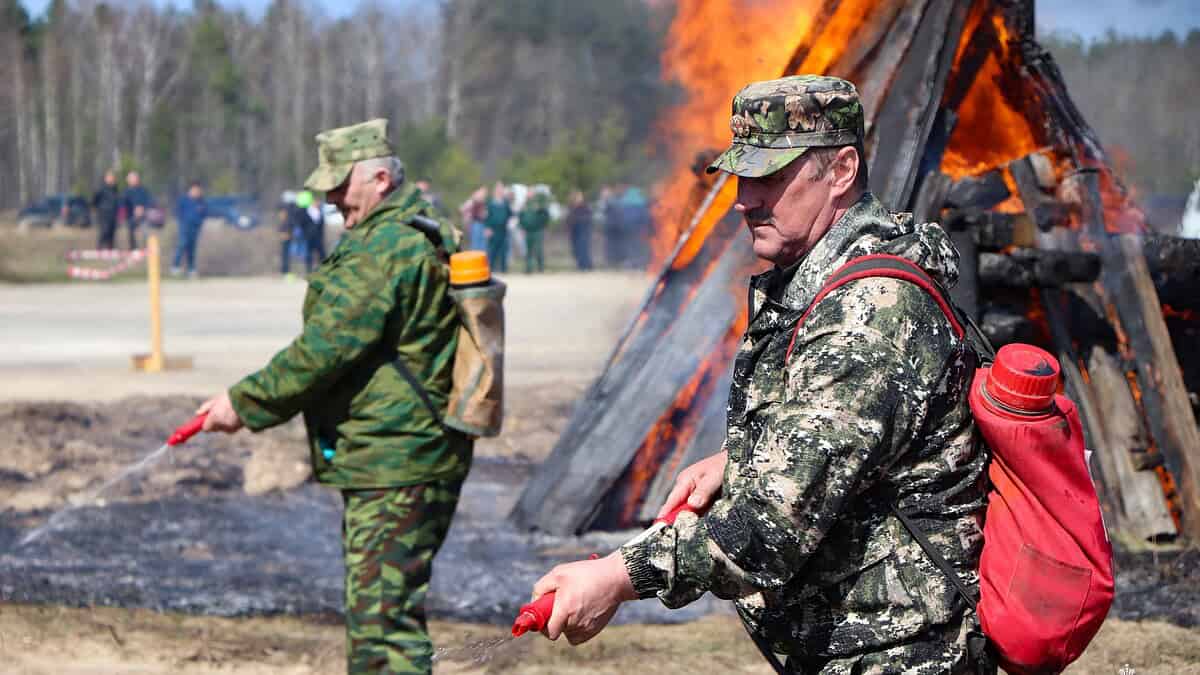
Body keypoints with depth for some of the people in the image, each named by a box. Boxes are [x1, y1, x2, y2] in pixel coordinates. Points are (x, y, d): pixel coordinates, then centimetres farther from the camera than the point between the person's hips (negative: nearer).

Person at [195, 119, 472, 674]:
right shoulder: (425, 235, 17)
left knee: (383, 619, -12)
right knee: (376, 612, 19)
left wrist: (244, 403, -10)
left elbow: (325, 348, -20)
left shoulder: (383, 249, -18)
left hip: (393, 468, -11)